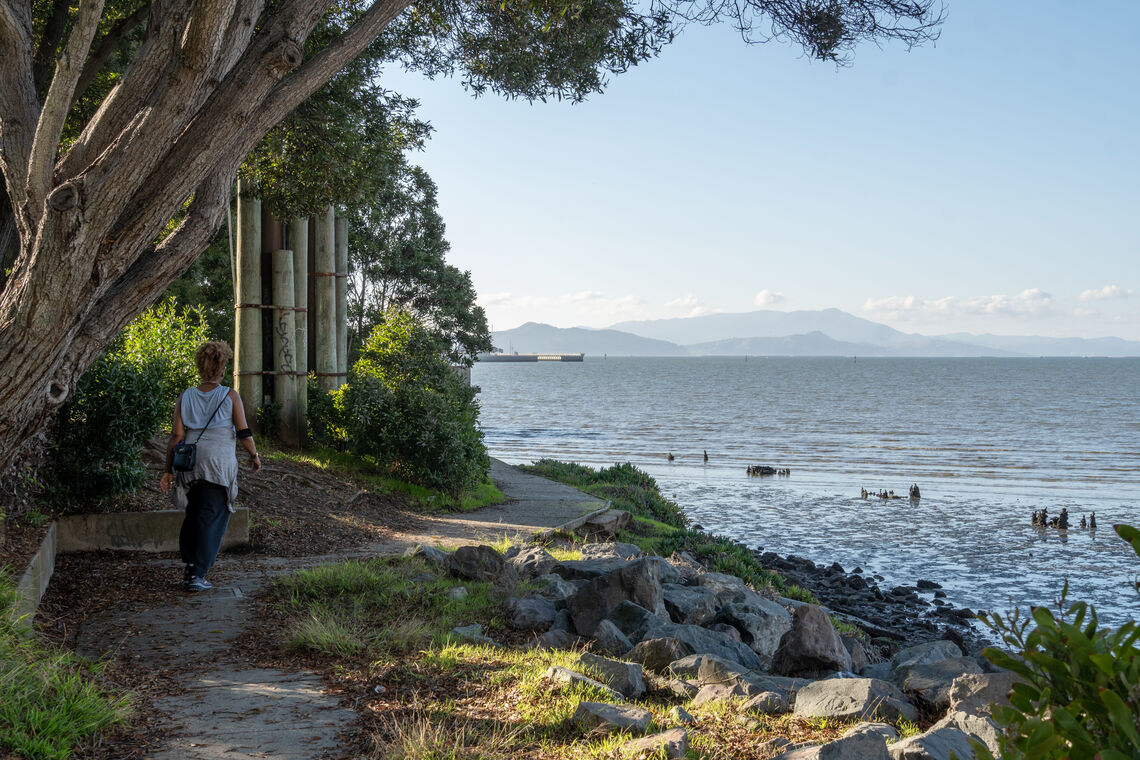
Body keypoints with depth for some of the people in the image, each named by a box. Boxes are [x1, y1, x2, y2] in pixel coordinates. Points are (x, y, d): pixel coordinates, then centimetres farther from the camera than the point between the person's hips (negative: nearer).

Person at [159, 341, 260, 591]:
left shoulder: (185, 397, 4)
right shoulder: (230, 396, -3)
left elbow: (176, 436, 2)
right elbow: (243, 433, -2)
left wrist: (168, 470, 7)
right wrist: (254, 455, 14)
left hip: (190, 464, 4)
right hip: (220, 464, -4)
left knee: (193, 514, 19)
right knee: (212, 519, 0)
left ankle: (190, 565, 17)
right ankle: (197, 575, -3)